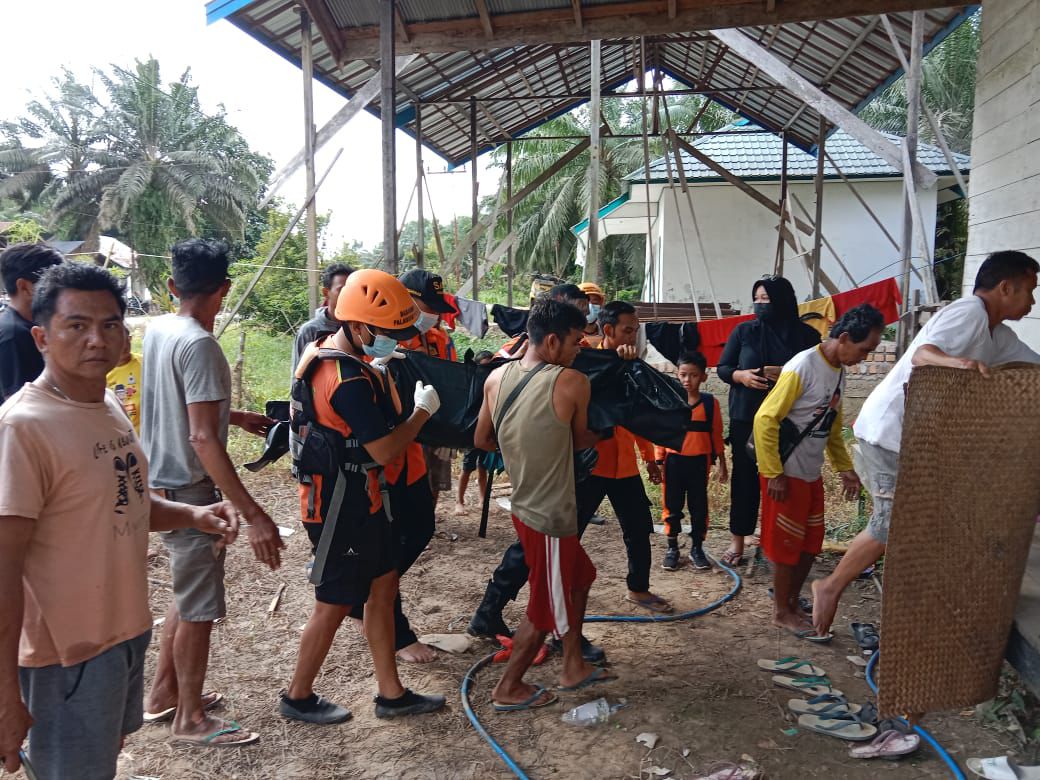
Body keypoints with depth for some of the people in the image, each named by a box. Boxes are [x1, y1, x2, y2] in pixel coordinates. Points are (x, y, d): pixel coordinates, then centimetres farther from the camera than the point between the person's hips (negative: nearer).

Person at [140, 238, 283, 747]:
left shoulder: (157, 329, 4)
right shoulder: (198, 344, -23)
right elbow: (203, 439, -29)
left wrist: (235, 416, 28)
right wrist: (253, 515, -31)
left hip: (162, 482, 9)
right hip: (190, 491, -9)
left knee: (188, 595, 24)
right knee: (199, 608, 6)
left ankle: (163, 693, 37)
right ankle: (191, 718, 21)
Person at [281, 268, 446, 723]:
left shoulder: (324, 353, 6)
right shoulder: (351, 380, -26)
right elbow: (384, 450, -25)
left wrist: (380, 376, 5)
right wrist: (423, 409, -13)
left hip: (359, 501, 10)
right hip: (344, 507, -10)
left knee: (383, 587, 15)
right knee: (335, 604, 6)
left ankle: (391, 694, 27)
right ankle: (298, 697, 27)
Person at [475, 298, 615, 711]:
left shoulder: (497, 377, -2)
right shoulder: (573, 383, -18)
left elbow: (481, 439, 8)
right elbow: (580, 441, -3)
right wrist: (600, 434, 19)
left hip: (525, 506, 7)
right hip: (551, 518, -7)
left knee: (578, 579, 26)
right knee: (545, 608, 13)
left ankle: (574, 667, 38)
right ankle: (508, 689, 29)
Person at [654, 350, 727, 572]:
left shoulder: (710, 403, -2)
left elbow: (716, 435, 4)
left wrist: (722, 464, 7)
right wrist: (658, 463, -2)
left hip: (699, 462, 0)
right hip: (674, 461, 0)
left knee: (699, 506, 9)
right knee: (672, 506, 8)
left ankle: (697, 548, 24)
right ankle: (672, 548, 21)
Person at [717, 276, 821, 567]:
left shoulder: (806, 334, 2)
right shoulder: (744, 331, 4)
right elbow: (722, 368, 7)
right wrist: (741, 375, -14)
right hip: (747, 418, 1)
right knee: (744, 477, 4)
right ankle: (737, 541, 14)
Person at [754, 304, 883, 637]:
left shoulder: (838, 372, 7)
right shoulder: (802, 367, -20)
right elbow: (765, 419, -21)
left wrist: (845, 468, 15)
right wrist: (773, 474, -20)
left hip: (812, 474, 8)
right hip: (787, 474, -8)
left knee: (810, 545, 14)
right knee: (787, 546, 4)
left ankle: (793, 602, 30)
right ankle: (782, 612, 19)